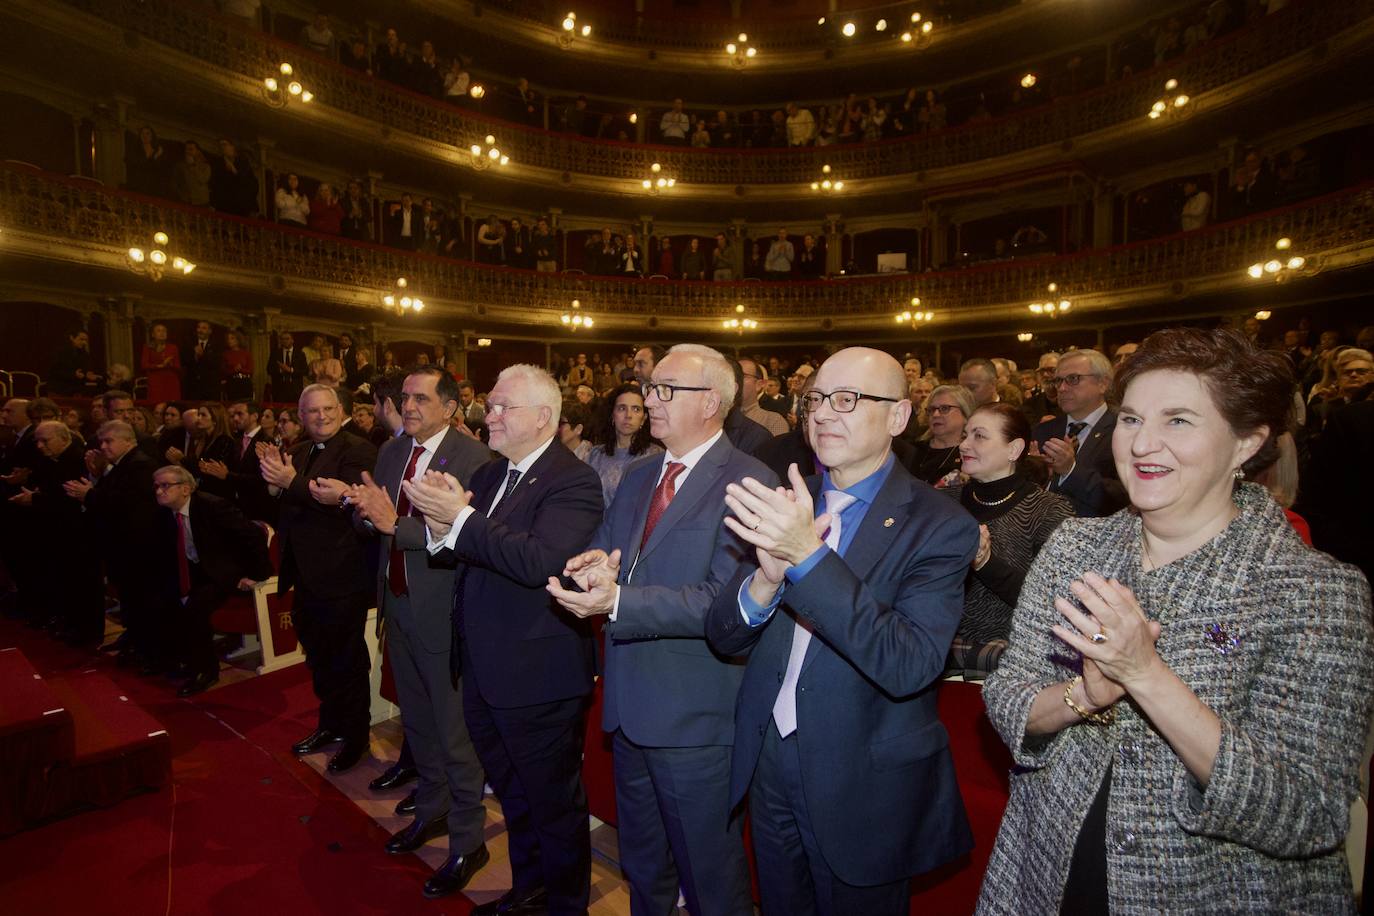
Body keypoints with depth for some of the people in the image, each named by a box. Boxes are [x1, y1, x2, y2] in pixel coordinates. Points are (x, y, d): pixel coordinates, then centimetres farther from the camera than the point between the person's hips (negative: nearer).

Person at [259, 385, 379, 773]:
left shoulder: (358, 450, -13)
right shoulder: (296, 453, 12)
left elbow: (347, 501, -27)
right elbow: (282, 510, 10)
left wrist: (292, 482, -31)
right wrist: (271, 471, -6)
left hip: (340, 579, -8)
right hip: (306, 577, 8)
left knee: (346, 661, 7)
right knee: (319, 659, 23)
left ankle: (356, 735, 25)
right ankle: (330, 724, 42)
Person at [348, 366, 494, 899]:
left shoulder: (472, 458, -18)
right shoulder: (391, 451, 7)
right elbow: (370, 522, 6)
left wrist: (394, 523, -28)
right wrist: (366, 511, -16)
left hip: (441, 610, -7)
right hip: (397, 604, 8)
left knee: (454, 731, 5)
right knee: (417, 720, 23)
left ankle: (467, 841, 25)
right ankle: (432, 811, 45)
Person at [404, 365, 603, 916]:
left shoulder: (573, 481, -18)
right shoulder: (489, 474, 9)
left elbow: (539, 560, -31)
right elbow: (458, 554, 7)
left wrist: (461, 518, -29)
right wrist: (441, 527, -14)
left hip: (538, 679, -8)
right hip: (483, 673, 8)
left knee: (555, 805, 13)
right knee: (513, 797, 27)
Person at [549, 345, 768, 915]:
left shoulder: (748, 483, -17)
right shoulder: (637, 479, 8)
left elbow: (725, 601, -25)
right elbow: (598, 554, 9)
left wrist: (618, 601, -33)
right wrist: (594, 566, -15)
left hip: (695, 718, -7)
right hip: (630, 708, 7)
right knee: (643, 870, 28)